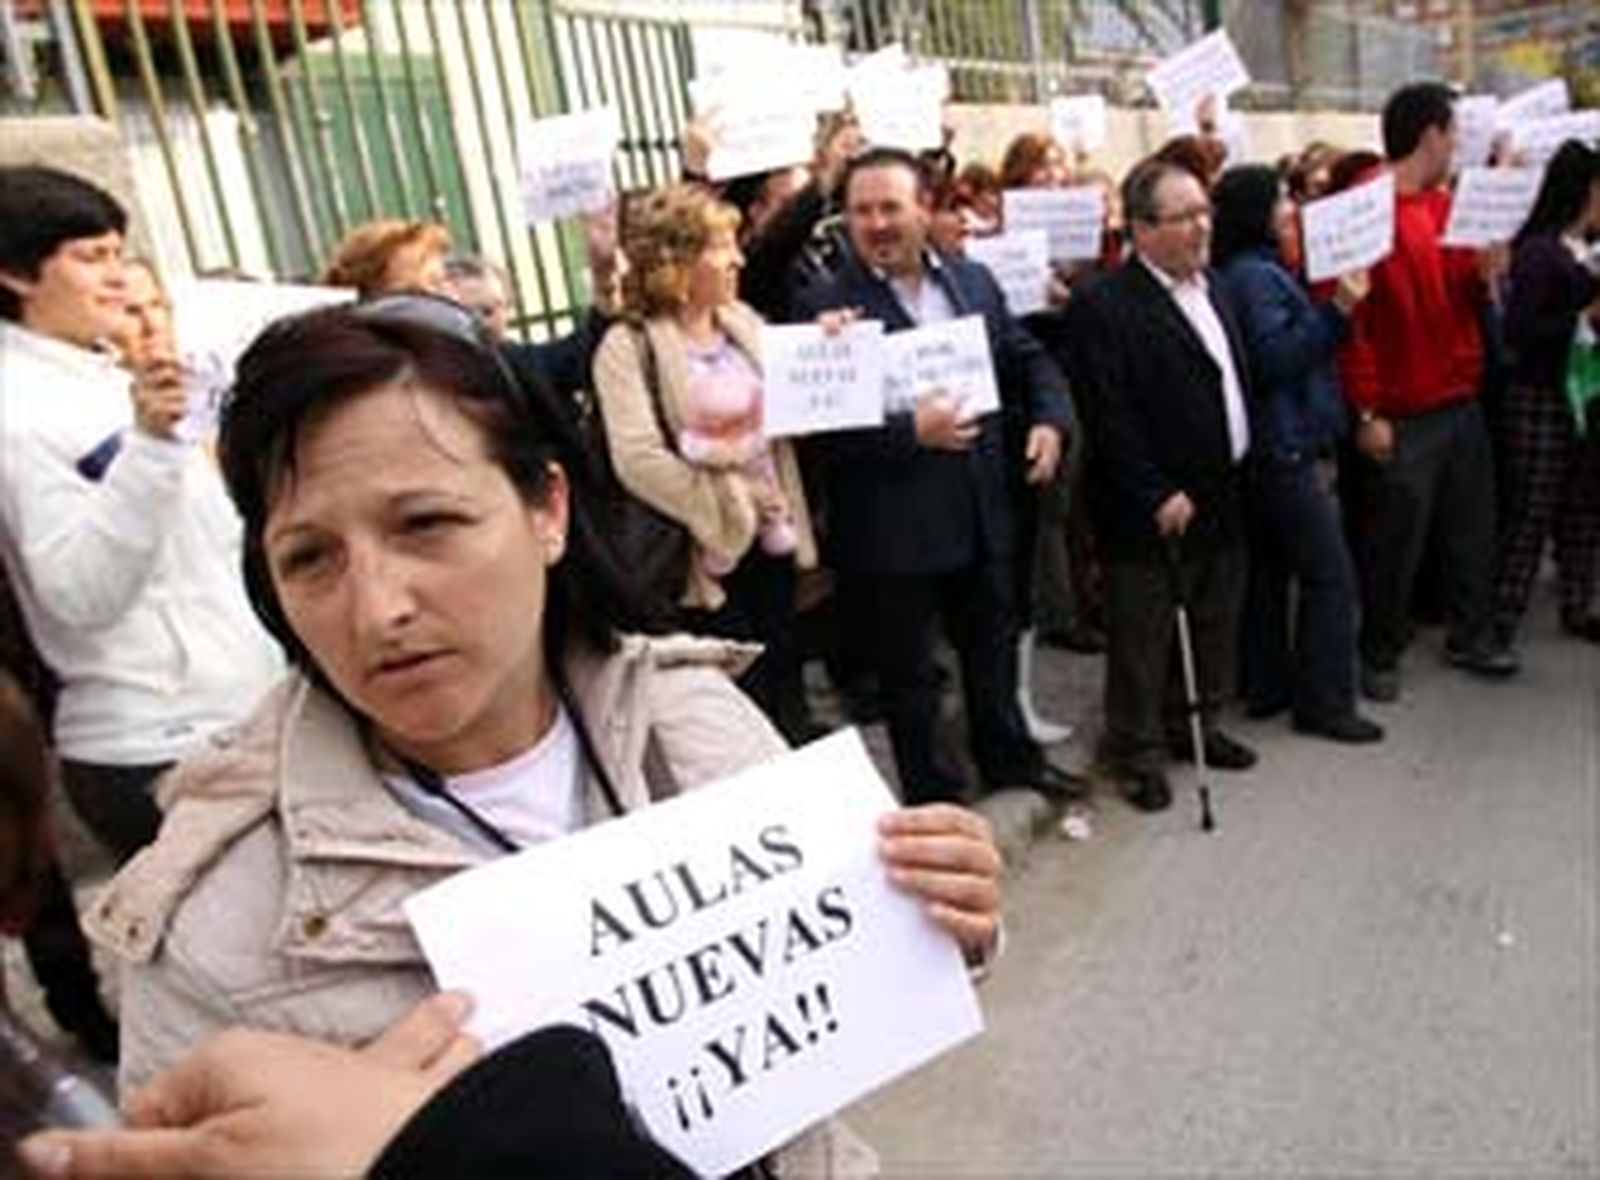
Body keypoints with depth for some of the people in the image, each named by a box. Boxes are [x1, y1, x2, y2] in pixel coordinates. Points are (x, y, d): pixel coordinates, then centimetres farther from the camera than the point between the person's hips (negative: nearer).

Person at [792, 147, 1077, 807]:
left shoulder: (973, 280, 7)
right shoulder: (825, 305, -12)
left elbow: (1026, 359, 15)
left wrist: (1050, 418, -2)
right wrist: (912, 431, -25)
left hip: (983, 511, 6)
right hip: (893, 527, -5)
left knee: (994, 645, 23)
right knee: (908, 671, 11)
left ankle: (1008, 758, 45)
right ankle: (927, 790, 30)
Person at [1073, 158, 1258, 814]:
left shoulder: (1210, 286, 11)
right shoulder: (1107, 305, -16)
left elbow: (1234, 383, 17)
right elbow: (1112, 417, -20)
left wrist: (1240, 476, 11)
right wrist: (1156, 497, -20)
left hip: (1220, 498, 8)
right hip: (1150, 513, -8)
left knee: (1213, 626, 20)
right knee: (1144, 638, 4)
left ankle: (1194, 723, 38)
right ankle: (1137, 753, 20)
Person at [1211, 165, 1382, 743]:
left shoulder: (1252, 271, 15)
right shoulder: (1256, 276, -14)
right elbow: (1276, 357, -22)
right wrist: (1336, 310, -26)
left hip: (1266, 449, 10)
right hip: (1287, 447, -10)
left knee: (1269, 567, 14)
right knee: (1330, 575, -5)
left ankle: (1266, 685, 22)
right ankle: (1324, 702, 1)